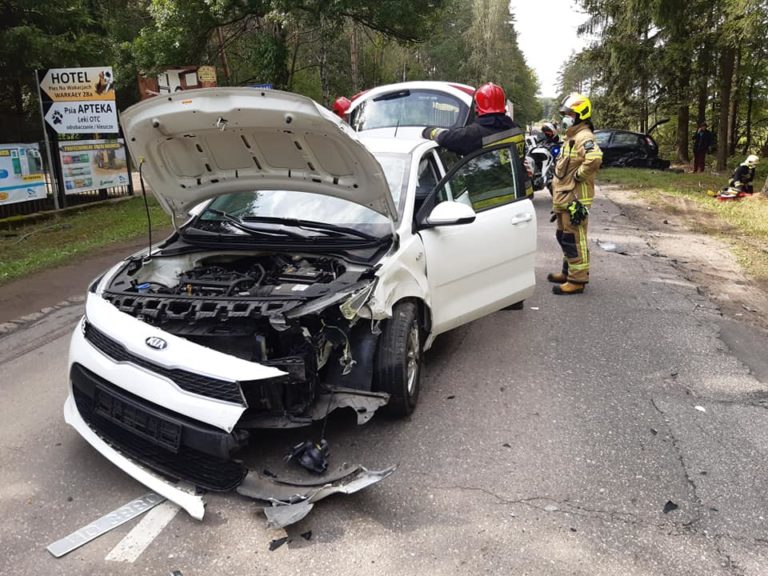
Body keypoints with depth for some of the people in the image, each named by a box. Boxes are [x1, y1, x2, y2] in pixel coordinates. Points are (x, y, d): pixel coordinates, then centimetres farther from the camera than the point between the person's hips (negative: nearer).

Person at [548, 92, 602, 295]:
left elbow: (595, 159, -35)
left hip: (575, 198, -11)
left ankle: (577, 279, -3)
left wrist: (578, 175, -22)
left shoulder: (583, 137, -15)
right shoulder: (570, 136, 19)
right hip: (564, 196, 11)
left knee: (574, 239, -8)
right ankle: (569, 271, 32)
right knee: (564, 236, 19)